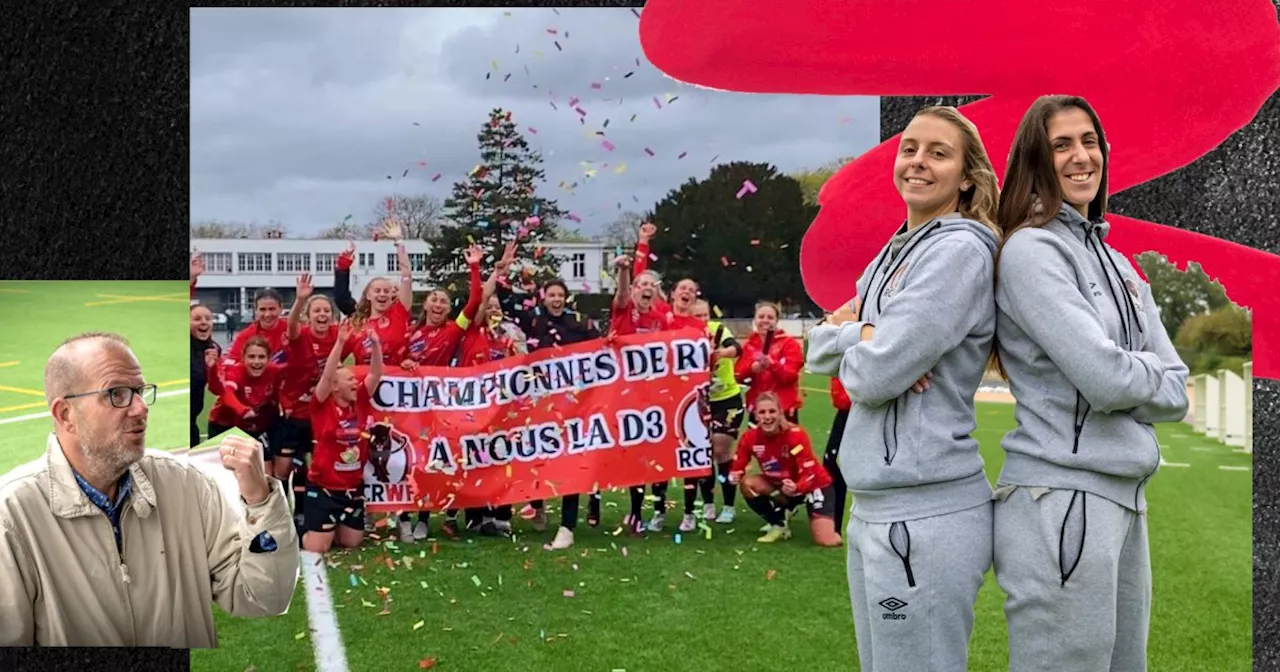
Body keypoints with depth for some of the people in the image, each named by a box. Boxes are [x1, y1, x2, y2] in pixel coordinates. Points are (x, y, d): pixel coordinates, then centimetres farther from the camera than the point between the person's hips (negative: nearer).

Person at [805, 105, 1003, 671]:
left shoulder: (961, 252, -12)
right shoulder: (892, 254, 14)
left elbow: (874, 374, -19)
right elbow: (819, 351, 10)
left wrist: (850, 335, 1)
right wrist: (862, 333, -9)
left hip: (925, 515, -9)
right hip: (871, 506, 9)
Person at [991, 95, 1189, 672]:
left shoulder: (1118, 265, 16)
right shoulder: (1030, 251, -9)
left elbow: (1176, 393, 9)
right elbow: (1104, 376, -18)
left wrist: (1126, 379, -8)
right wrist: (1150, 376, 2)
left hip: (1125, 499, 8)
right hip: (1061, 502, -8)